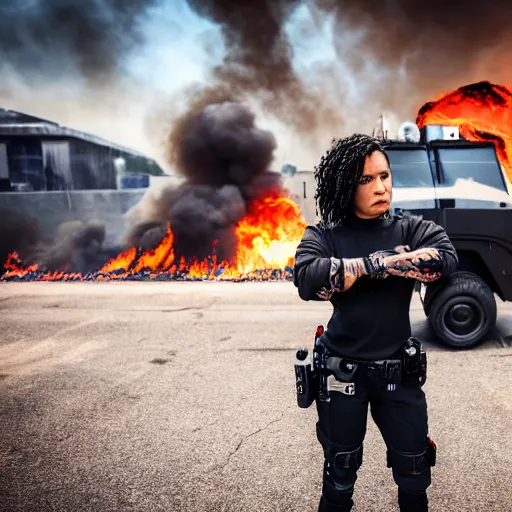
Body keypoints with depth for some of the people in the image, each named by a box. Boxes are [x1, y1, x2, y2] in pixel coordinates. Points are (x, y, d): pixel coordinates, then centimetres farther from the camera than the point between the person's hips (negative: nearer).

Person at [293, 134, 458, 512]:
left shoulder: (411, 229, -2)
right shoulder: (324, 235, -8)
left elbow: (446, 259, -22)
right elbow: (306, 278, -27)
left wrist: (377, 262, -23)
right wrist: (373, 264, -23)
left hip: (399, 371, 2)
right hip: (342, 371, -1)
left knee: (415, 475, 19)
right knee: (340, 473, 18)